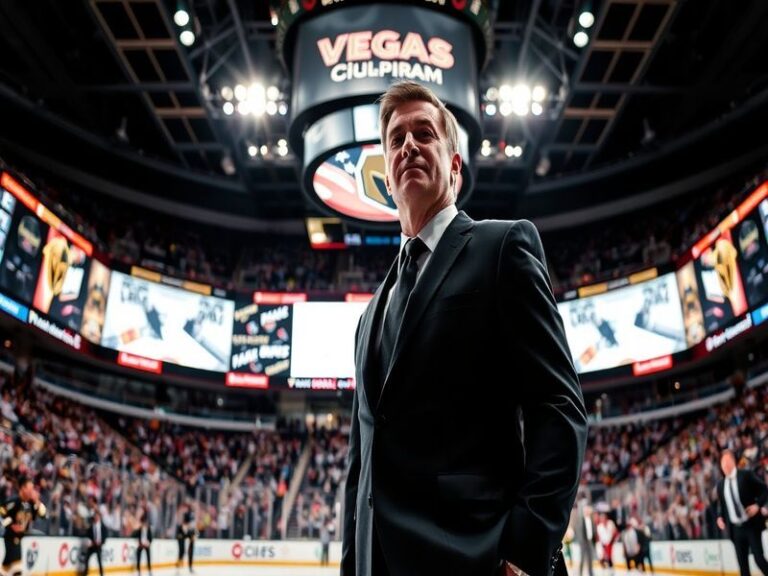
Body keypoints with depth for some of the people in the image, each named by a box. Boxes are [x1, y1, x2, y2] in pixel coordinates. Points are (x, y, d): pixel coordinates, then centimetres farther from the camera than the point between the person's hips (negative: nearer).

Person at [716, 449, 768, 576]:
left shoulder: (746, 475, -4)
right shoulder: (721, 484, 8)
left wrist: (757, 505, -17)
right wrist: (720, 517, 0)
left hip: (751, 524, -4)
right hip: (735, 528, 4)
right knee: (742, 562, 7)